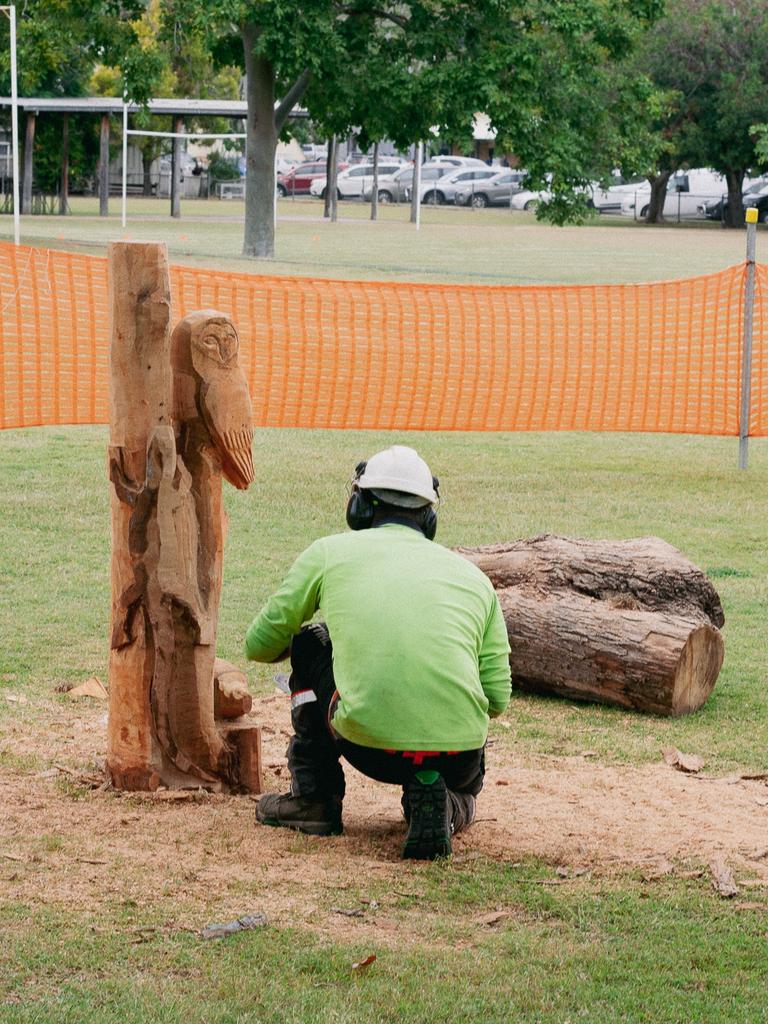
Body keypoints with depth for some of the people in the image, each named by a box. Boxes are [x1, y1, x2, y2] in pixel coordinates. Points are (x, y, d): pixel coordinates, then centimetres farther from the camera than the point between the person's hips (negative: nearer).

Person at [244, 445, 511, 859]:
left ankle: (314, 797, 24)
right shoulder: (472, 575, 16)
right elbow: (497, 698, 13)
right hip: (458, 758, 2)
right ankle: (445, 803, 5)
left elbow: (259, 645, 19)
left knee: (310, 642, 26)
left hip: (371, 747, -2)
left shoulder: (330, 551, 11)